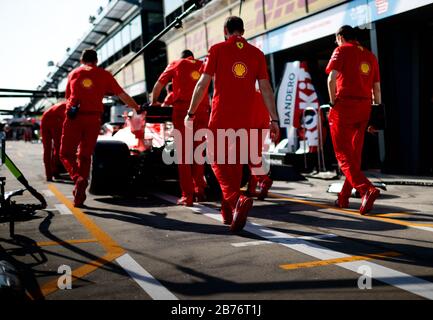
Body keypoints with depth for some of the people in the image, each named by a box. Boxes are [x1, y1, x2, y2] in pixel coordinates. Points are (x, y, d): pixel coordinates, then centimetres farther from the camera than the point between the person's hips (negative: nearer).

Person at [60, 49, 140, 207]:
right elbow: (122, 95, 9)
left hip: (74, 117, 0)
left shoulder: (74, 73, 16)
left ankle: (78, 178, -17)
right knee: (85, 156, 9)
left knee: (66, 153, 11)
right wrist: (137, 108, 19)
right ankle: (79, 197, 5)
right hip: (93, 118, 0)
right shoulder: (104, 74, 11)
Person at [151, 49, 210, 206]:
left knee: (183, 153, -2)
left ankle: (187, 195, -7)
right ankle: (199, 189, 8)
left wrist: (154, 102, 34)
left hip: (182, 109, -2)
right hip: (202, 111, 3)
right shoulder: (203, 65, 25)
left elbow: (158, 85, 20)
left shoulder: (175, 64, 18)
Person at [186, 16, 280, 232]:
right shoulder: (256, 54, 8)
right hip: (244, 119, 3)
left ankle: (237, 200, -22)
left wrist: (191, 113, 5)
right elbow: (266, 88, 3)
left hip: (220, 116, -3)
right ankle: (229, 212, 23)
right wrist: (273, 120, 5)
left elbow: (203, 83, -2)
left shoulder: (217, 49, 1)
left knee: (218, 160, 3)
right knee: (235, 162, 15)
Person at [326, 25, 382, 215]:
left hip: (344, 106, -6)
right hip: (364, 108, 6)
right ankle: (343, 198, 19)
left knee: (343, 155, -4)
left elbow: (332, 79, -14)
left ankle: (367, 189, -23)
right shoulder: (370, 56, 17)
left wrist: (333, 102, -3)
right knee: (355, 154, 12)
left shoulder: (342, 50, 1)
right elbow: (377, 89, 14)